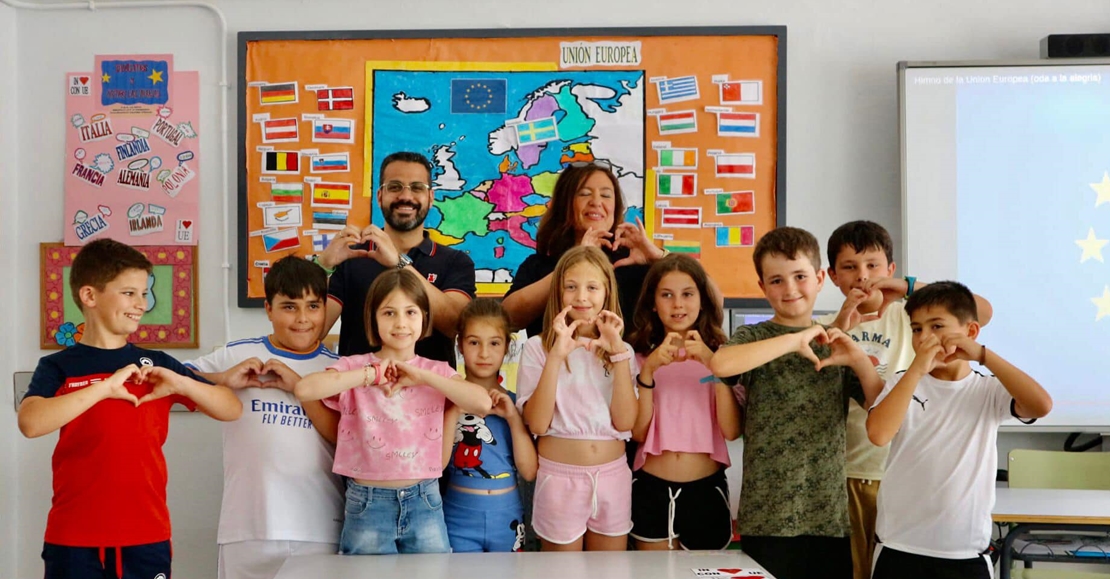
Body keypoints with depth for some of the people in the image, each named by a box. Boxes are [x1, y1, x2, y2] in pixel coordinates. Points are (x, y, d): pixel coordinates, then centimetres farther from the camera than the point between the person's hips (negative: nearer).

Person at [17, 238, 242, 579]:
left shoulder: (156, 365, 8)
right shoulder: (59, 367, 0)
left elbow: (232, 410, 7)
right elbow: (31, 423, -19)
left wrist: (180, 384, -10)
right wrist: (104, 387, -23)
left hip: (146, 536, 3)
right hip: (74, 539, -2)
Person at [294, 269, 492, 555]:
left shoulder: (437, 371, 5)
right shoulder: (355, 366, -2)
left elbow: (483, 403, -13)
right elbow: (304, 389, -21)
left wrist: (422, 376, -13)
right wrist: (373, 374, -16)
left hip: (424, 501, 2)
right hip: (367, 504, -2)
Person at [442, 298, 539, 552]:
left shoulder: (515, 402, 1)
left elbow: (529, 471, -6)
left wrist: (513, 417, -14)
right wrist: (454, 410, -18)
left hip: (507, 517, 2)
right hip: (460, 517, -2)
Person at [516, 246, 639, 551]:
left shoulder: (620, 349, 5)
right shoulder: (537, 347, -4)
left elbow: (624, 421, -9)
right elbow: (537, 423, -15)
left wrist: (618, 353, -16)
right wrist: (556, 355, -22)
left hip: (613, 477, 3)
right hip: (559, 477, -3)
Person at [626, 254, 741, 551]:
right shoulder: (641, 356, 2)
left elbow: (731, 431, -12)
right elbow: (638, 432, -8)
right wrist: (648, 370, -19)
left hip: (706, 488, 0)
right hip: (651, 488, 0)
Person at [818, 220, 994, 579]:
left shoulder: (908, 318, 2)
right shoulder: (825, 327, 5)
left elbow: (982, 312, -10)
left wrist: (911, 288, -14)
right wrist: (839, 329, -15)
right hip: (842, 472, 1)